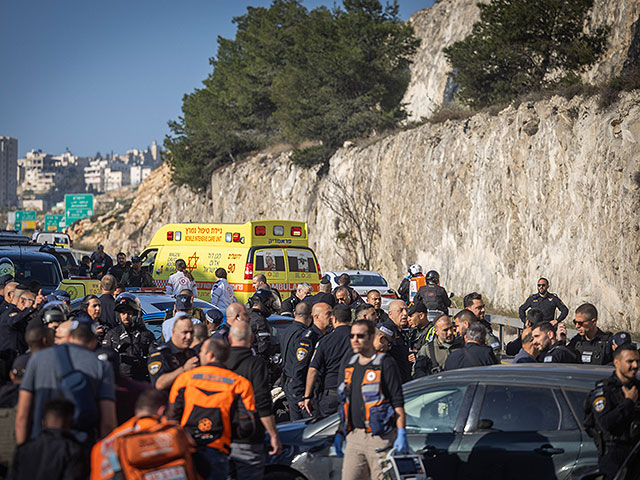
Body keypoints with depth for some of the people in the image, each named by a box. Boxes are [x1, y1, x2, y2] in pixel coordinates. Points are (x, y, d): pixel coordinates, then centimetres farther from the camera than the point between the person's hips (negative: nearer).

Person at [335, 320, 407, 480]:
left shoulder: (385, 364, -5)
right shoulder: (348, 366, 15)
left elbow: (398, 402, -9)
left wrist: (401, 434, -16)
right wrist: (340, 433, 17)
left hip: (380, 438, -6)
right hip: (354, 437, 6)